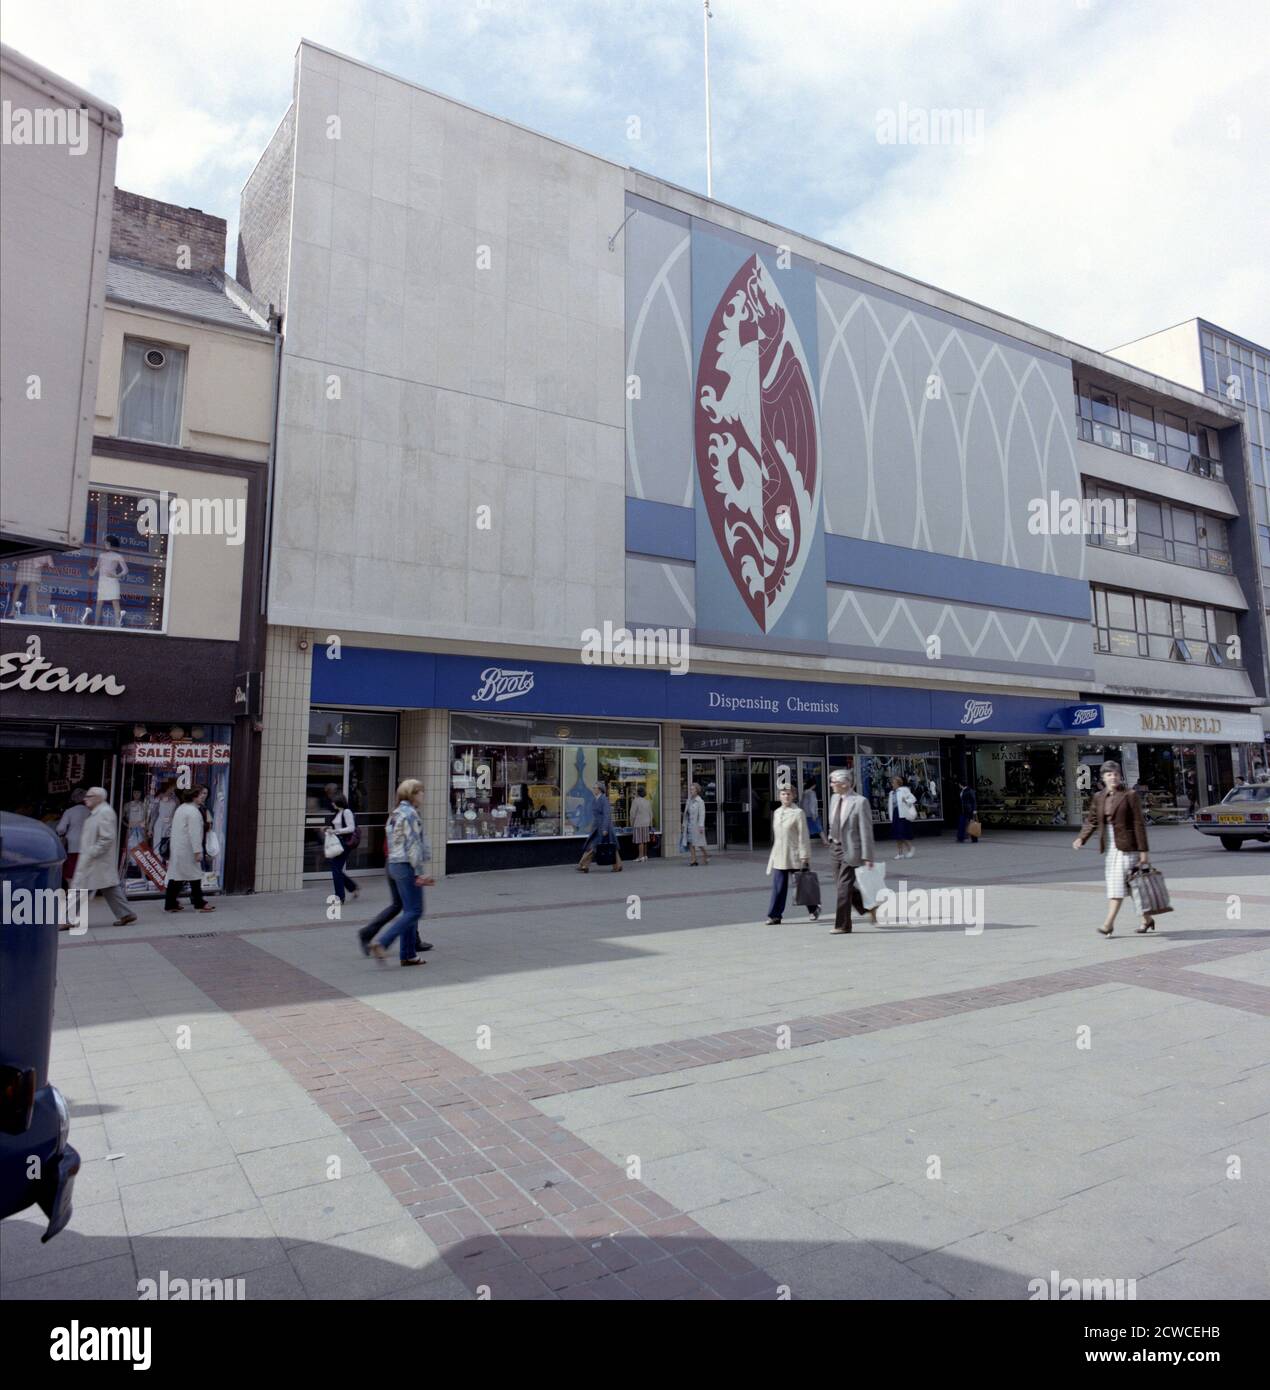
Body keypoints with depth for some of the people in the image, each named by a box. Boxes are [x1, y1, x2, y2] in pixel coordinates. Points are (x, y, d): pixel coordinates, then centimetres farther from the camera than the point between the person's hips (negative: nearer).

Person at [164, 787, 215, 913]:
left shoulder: (180, 809, 16)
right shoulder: (193, 811, -16)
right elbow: (194, 833, -21)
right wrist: (197, 851, -20)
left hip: (176, 848, 9)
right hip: (187, 849, -9)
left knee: (175, 874, 9)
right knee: (195, 875, 0)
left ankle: (170, 904, 11)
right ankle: (199, 904, 7)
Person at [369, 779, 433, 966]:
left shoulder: (396, 813, 16)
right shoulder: (410, 814, -14)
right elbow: (413, 845, -19)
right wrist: (419, 872, -17)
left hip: (395, 864, 10)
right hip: (407, 866, -10)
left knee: (409, 910, 12)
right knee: (414, 911, -6)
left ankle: (408, 954, 14)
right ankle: (382, 943, -12)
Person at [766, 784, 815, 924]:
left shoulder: (798, 812, -8)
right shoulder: (776, 812, 11)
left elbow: (803, 836, -10)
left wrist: (804, 856, -13)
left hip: (795, 855, -5)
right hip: (779, 855, 5)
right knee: (778, 887, 1)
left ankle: (814, 910, 28)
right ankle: (774, 915, 3)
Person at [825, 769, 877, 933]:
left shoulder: (860, 802, -16)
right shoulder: (834, 798, 6)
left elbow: (866, 831, -16)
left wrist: (867, 857, -18)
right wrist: (830, 837, 14)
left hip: (851, 850, -8)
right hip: (836, 848, 8)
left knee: (844, 887, -3)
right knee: (840, 885, 13)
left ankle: (842, 925, 9)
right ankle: (869, 907, 32)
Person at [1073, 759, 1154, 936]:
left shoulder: (1130, 796, -7)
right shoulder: (1098, 797, 9)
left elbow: (1139, 824, -9)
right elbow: (1091, 820, 10)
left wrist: (1143, 850, -11)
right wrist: (1081, 838, -7)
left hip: (1127, 845, -6)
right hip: (1110, 846, 6)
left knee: (1118, 883, -10)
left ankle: (1109, 923, -10)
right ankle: (1147, 919, 28)